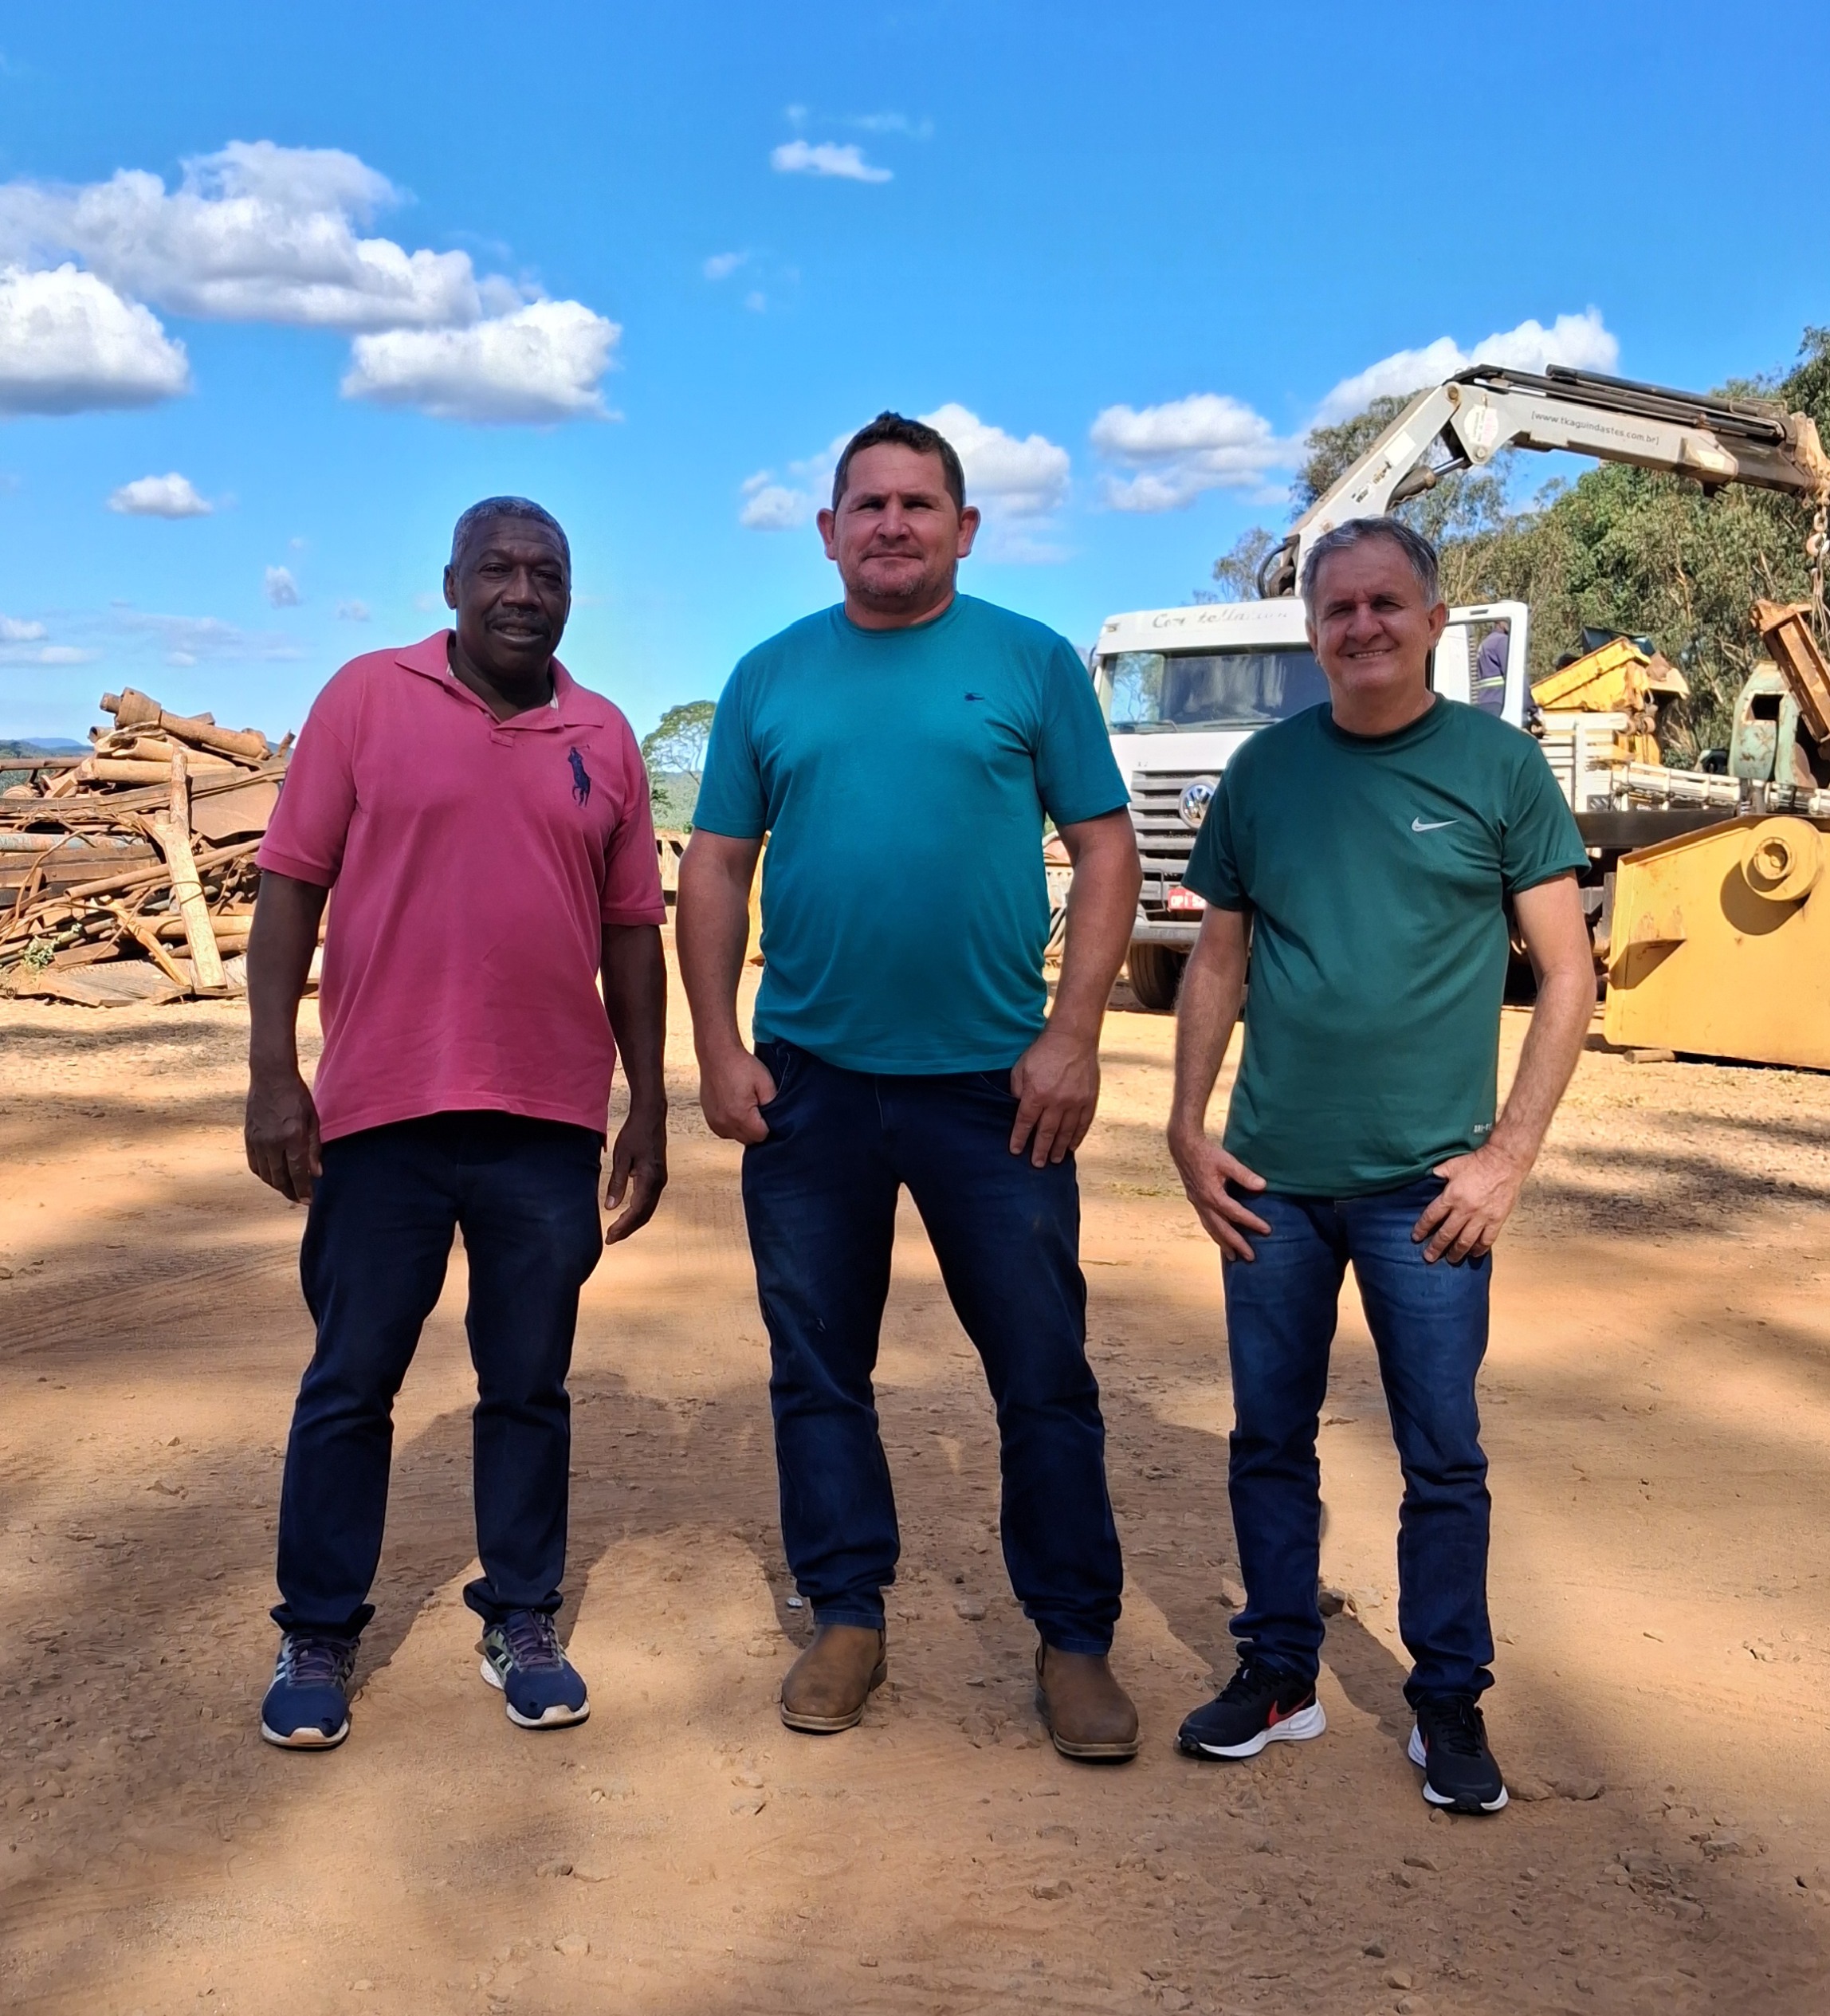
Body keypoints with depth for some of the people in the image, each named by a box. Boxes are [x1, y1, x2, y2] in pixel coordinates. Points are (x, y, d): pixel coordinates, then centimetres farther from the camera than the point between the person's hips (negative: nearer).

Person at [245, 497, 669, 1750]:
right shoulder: (368, 698, 0)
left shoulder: (604, 739, 7)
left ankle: (522, 1624, 25)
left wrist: (650, 1108, 9)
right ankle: (319, 1638, 22)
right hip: (381, 1112, -2)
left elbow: (631, 932, 10)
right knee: (350, 1385, 7)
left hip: (550, 1124, 2)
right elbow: (292, 884, -1)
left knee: (530, 1387, 10)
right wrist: (274, 1071, -8)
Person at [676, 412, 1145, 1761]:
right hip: (807, 1081, 2)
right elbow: (716, 869, 8)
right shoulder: (772, 677, 8)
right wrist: (719, 1050, -1)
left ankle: (1074, 1638, 18)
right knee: (818, 1370, 11)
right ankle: (847, 1619, 27)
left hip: (994, 1082, -2)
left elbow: (1105, 850, 0)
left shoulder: (1032, 663, 3)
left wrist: (1072, 1037, -9)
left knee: (1044, 1374, 4)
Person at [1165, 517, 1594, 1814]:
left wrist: (1509, 1154, -8)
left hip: (1427, 1185, -2)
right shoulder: (1266, 769, 5)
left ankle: (1450, 1700, 23)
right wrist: (1189, 1127, 3)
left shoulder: (1499, 766, -2)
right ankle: (1280, 1675, 27)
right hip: (1271, 1177, 3)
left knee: (1443, 1455, 6)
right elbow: (1218, 958, 11)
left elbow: (1569, 976, -2)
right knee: (1270, 1439, 11)